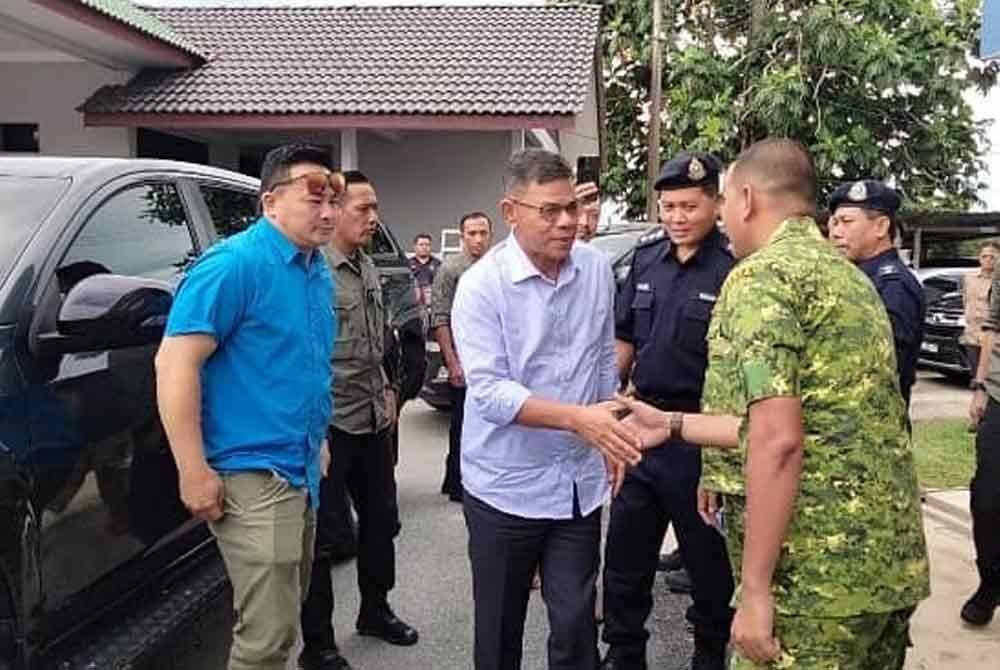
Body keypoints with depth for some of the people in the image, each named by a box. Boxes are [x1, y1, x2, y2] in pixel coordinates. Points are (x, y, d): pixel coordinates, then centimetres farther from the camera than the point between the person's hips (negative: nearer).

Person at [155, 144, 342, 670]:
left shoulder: (317, 271, 10)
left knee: (281, 620, 21)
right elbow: (174, 364, -20)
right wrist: (194, 472, -22)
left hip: (300, 469, 9)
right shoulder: (234, 264, -16)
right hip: (253, 474, -9)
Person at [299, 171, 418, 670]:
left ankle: (375, 610, 38)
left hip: (374, 419, 8)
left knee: (381, 519, 19)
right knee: (320, 534, 3)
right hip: (329, 423, -8)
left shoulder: (369, 269, 11)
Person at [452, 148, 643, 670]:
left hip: (580, 483, 3)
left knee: (576, 624, 10)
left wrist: (609, 433, 14)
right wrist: (578, 418, -33)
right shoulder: (481, 284, -15)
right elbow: (489, 392, -23)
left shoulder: (597, 269, -1)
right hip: (506, 486, -3)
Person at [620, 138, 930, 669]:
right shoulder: (849, 275, 15)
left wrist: (755, 587, -18)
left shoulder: (759, 276, -12)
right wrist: (671, 424, 23)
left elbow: (778, 442, -23)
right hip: (891, 562, 9)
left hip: (816, 576, -9)